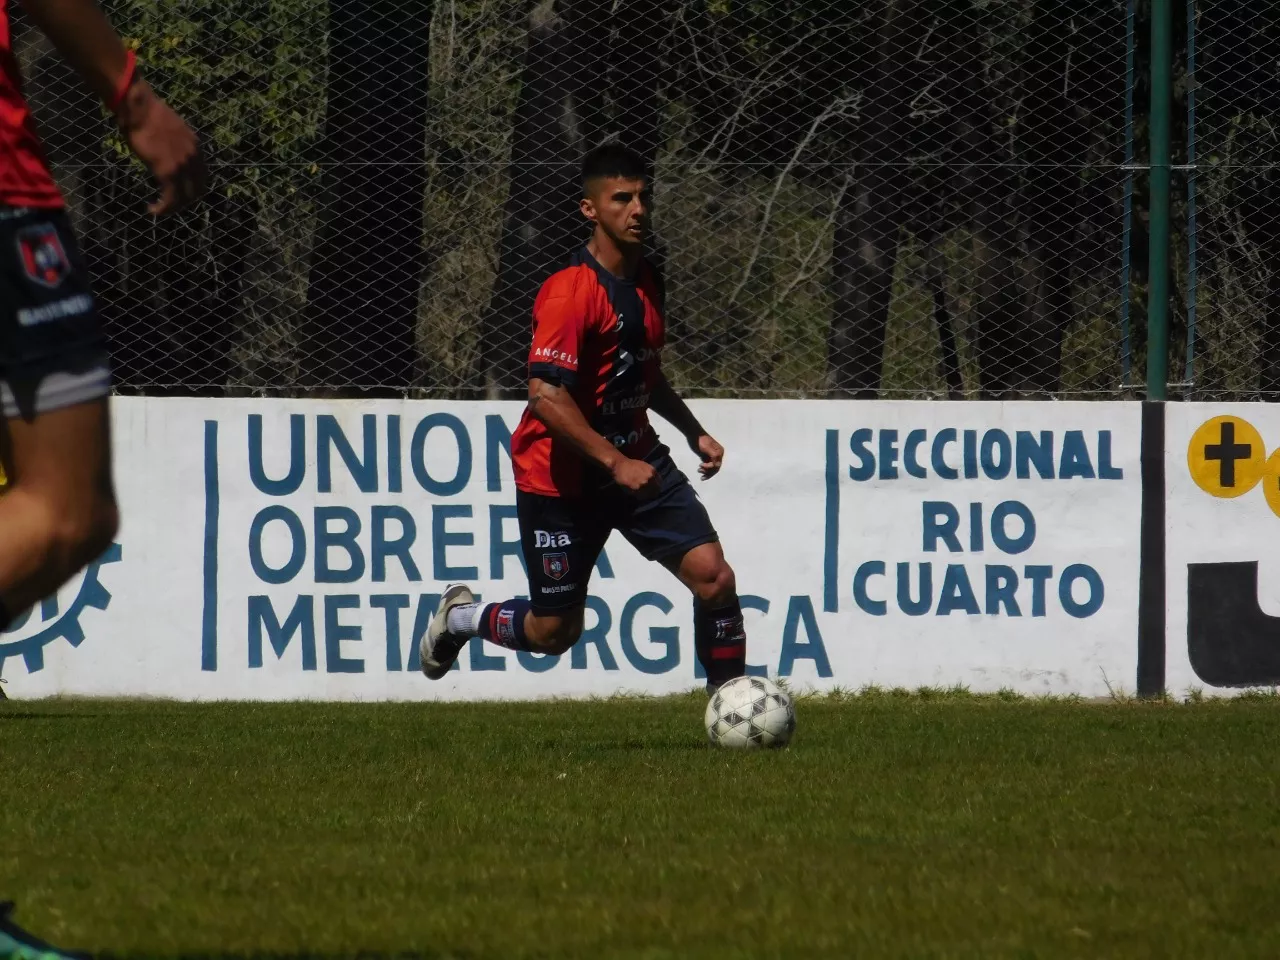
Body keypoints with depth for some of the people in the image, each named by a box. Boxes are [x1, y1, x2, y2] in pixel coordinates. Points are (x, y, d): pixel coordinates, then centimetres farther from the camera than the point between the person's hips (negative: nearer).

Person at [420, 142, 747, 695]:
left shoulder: (646, 282, 6)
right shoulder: (570, 293, -22)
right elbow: (546, 394, -29)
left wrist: (694, 433, 16)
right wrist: (615, 463, -31)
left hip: (637, 462, 7)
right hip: (561, 477, -7)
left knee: (712, 575, -11)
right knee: (554, 632, 4)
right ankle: (460, 618, 34)